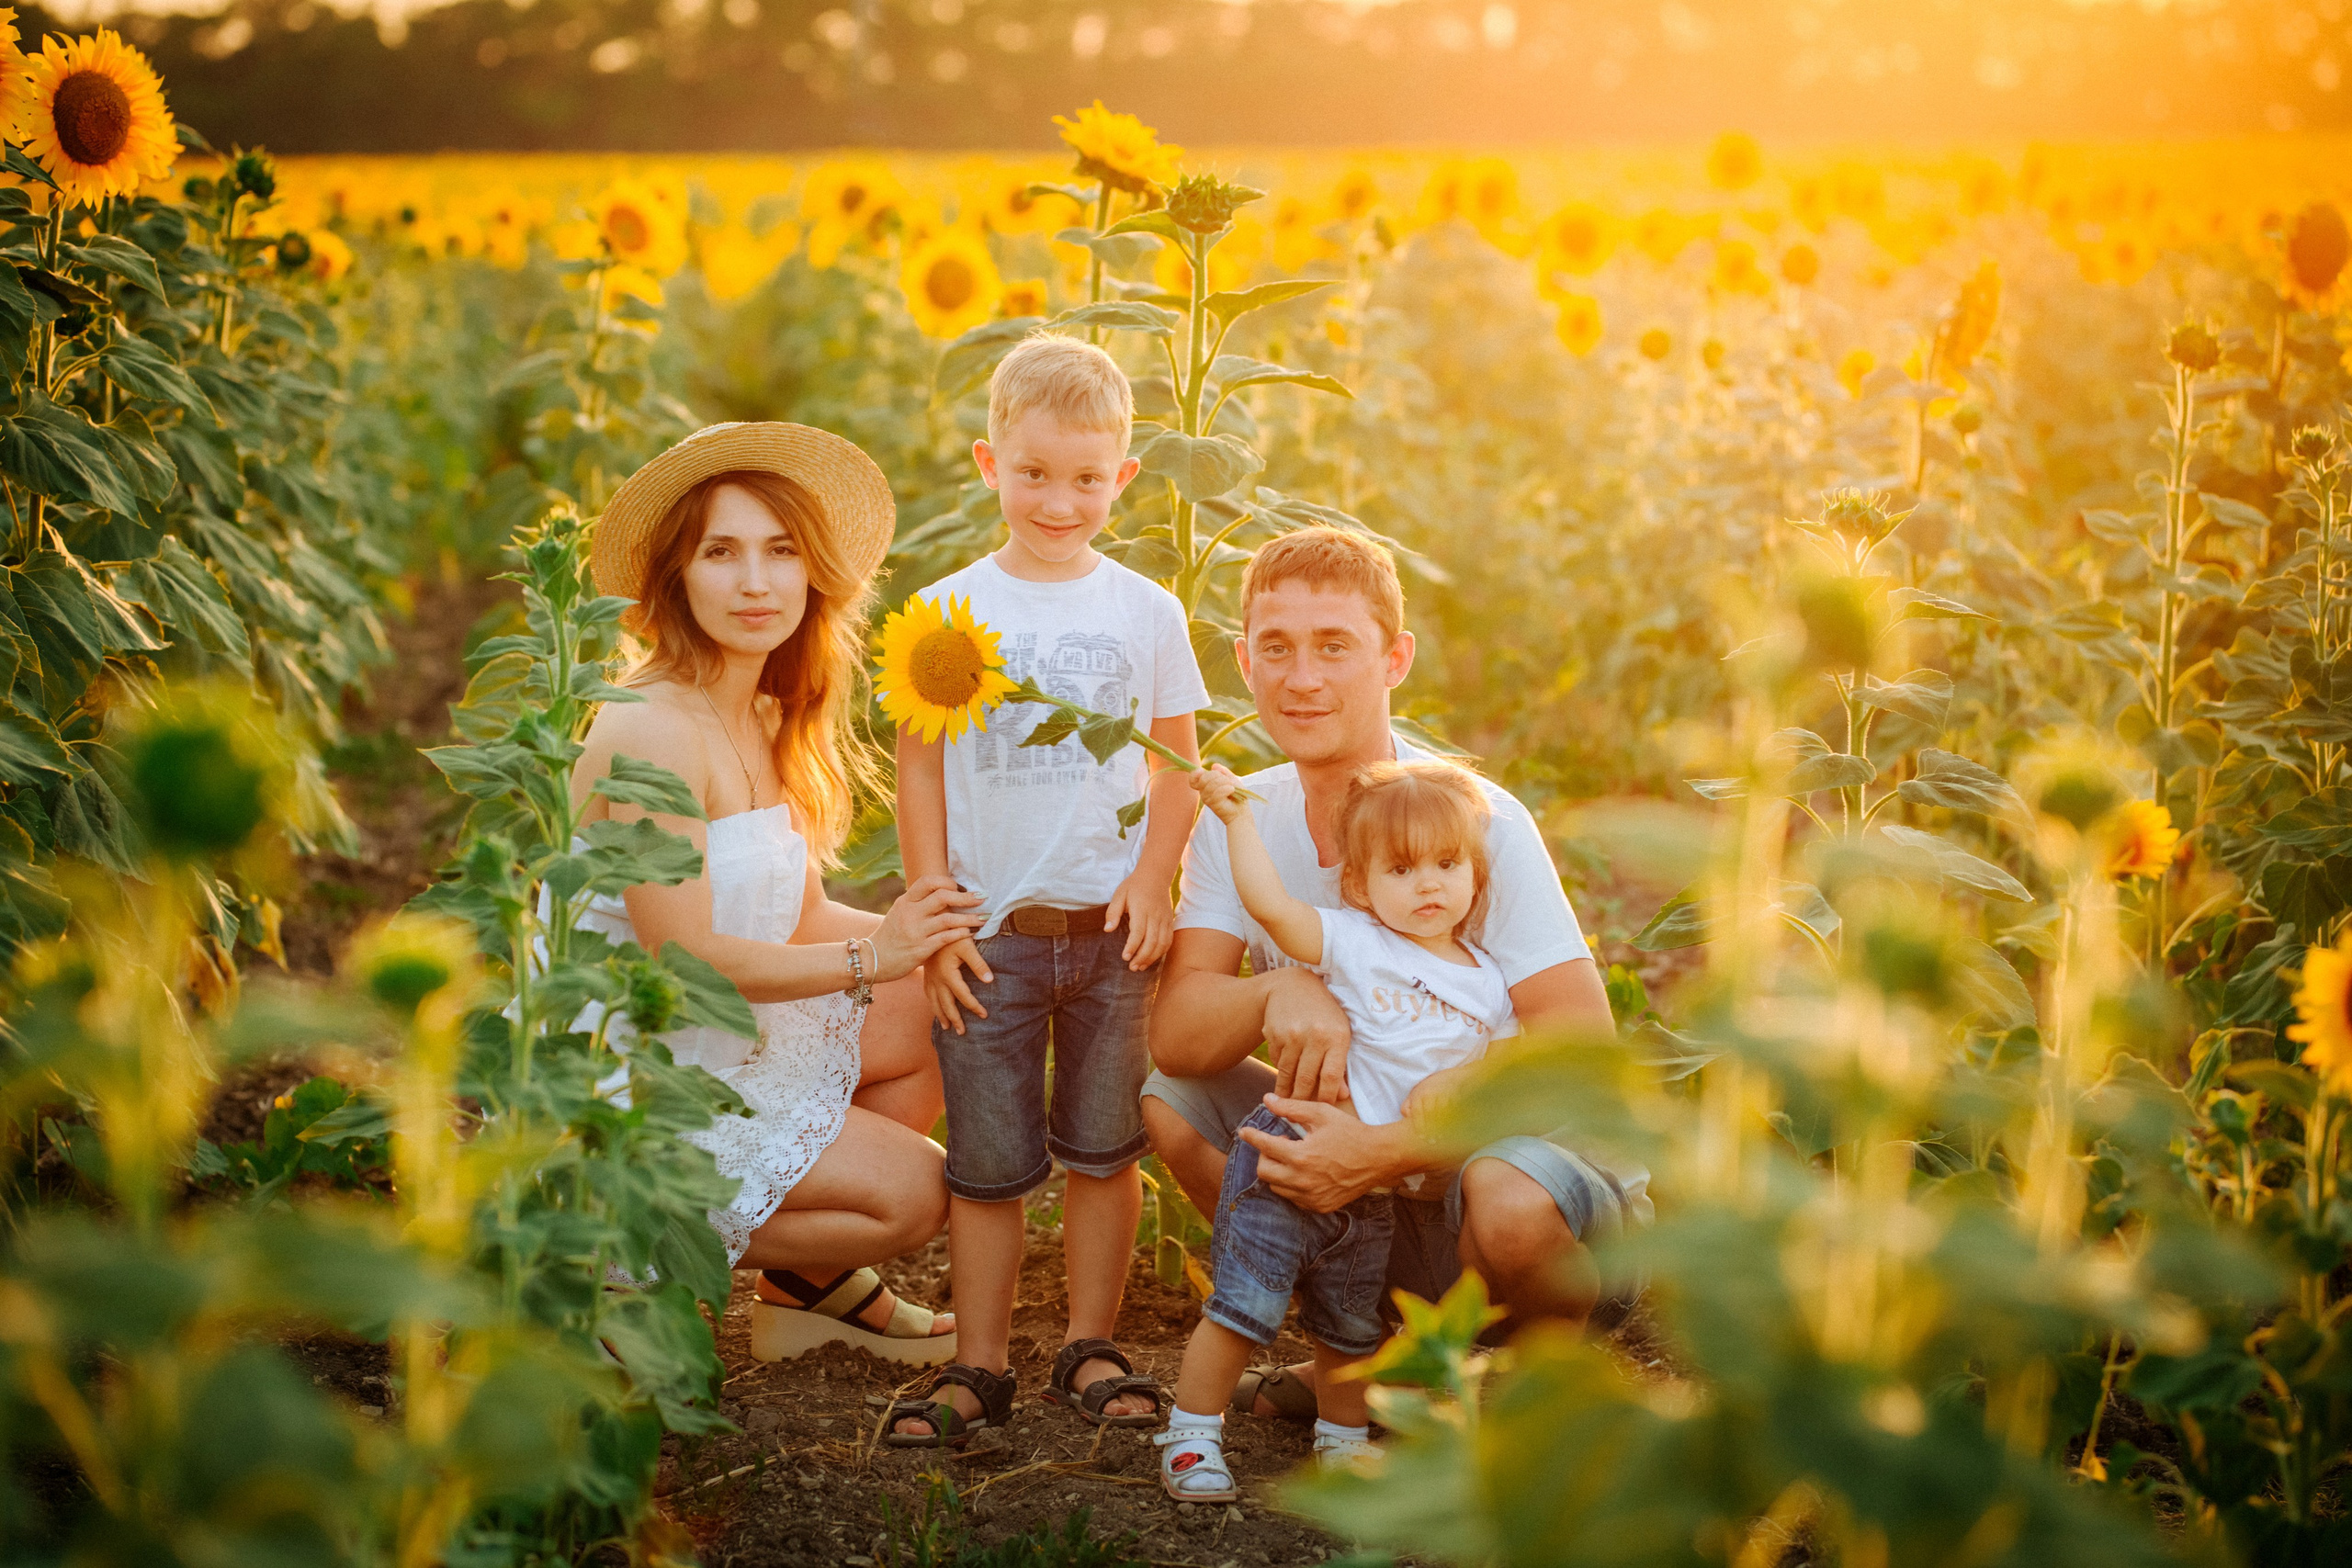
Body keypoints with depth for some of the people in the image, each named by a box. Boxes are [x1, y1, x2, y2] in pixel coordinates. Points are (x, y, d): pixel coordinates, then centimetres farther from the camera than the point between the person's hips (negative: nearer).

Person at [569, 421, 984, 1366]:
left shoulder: (764, 720, 8)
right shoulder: (655, 729, -22)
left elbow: (797, 914, 7)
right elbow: (683, 957, -24)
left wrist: (929, 934, -8)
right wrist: (870, 957, -20)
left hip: (735, 1043, 9)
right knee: (911, 1189, -11)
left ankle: (813, 1285, 15)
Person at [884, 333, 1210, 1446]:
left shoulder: (1145, 612, 2)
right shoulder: (949, 610, 0)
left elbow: (1178, 767, 7)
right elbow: (920, 769, 1)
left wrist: (1152, 882, -6)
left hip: (1112, 927, 1)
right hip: (989, 928, -1)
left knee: (1104, 1146, 9)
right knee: (988, 1161, 4)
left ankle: (1091, 1348, 22)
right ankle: (979, 1366, 14)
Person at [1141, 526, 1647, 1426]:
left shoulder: (1476, 819, -19)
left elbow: (1583, 1051, -26)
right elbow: (1175, 1033, -10)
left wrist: (1386, 1151, -37)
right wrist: (1279, 993, -33)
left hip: (1529, 1149, -5)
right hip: (1374, 1177, 5)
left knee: (1509, 1200, -37)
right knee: (1169, 1101, -11)